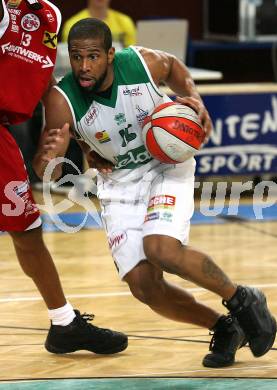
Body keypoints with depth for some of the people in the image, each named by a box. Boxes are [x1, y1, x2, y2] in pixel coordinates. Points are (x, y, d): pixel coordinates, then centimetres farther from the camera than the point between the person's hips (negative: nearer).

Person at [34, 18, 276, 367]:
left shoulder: (143, 63, -20)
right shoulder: (62, 100, -22)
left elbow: (173, 67, 7)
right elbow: (48, 175, -24)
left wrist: (194, 98, -11)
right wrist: (48, 157, -48)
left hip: (166, 164, -2)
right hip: (119, 183, 2)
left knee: (161, 249, -29)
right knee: (143, 286, -11)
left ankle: (242, 300, -5)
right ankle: (224, 329, 13)